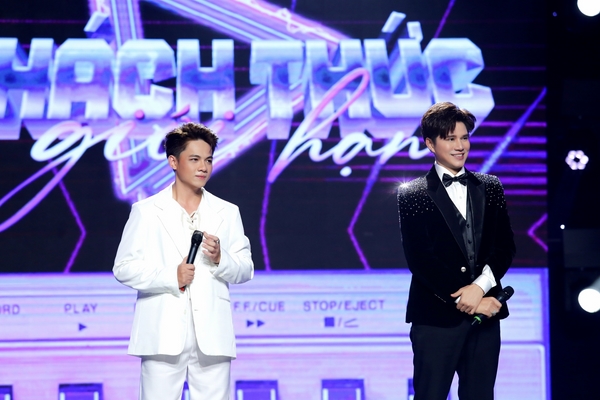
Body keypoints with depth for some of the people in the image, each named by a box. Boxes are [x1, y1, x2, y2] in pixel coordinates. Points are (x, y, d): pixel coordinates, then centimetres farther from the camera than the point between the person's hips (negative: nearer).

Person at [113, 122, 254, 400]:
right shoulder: (146, 211, 5)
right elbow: (124, 268, -1)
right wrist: (171, 276, -15)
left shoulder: (227, 213, 13)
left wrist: (220, 259, -11)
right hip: (163, 334, -2)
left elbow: (245, 270, 11)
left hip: (212, 335, 2)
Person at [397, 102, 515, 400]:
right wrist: (462, 300, -13)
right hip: (436, 316, -4)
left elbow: (505, 246, 6)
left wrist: (480, 287, -12)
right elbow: (419, 259, -7)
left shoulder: (490, 188, 13)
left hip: (485, 312, 4)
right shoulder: (412, 195, 1)